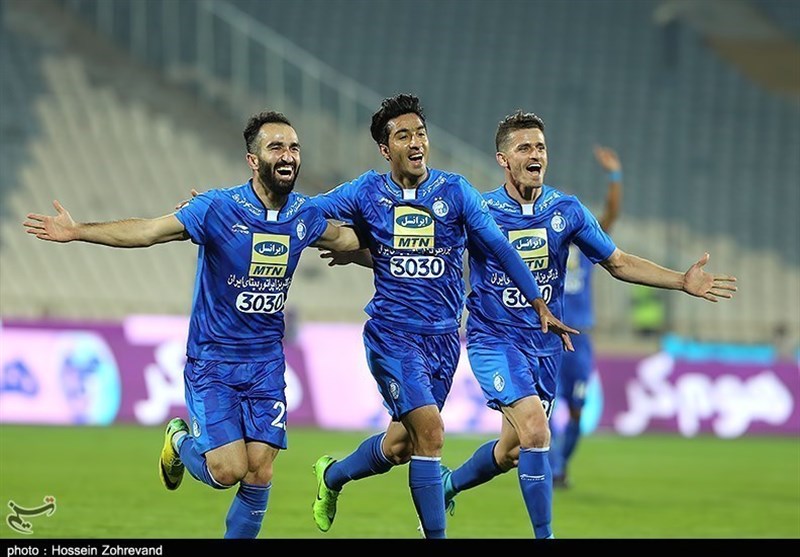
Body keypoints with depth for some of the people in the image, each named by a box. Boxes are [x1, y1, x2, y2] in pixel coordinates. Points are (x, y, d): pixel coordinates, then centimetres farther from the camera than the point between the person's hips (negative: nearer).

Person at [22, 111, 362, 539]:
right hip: (212, 360, -4)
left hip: (266, 362, 4)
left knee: (259, 474, -5)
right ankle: (181, 443, 23)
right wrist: (77, 231, -21)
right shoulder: (219, 208, -15)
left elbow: (343, 238, 22)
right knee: (227, 471, -11)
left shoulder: (305, 215, -1)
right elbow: (148, 231, -14)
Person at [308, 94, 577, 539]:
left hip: (443, 336, 3)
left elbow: (499, 248, 1)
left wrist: (541, 307, -3)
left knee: (401, 444, 10)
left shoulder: (455, 191, -1)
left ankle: (331, 476, 40)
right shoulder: (368, 193, -2)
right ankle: (436, 536, -8)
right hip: (392, 334, -3)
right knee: (430, 431, -18)